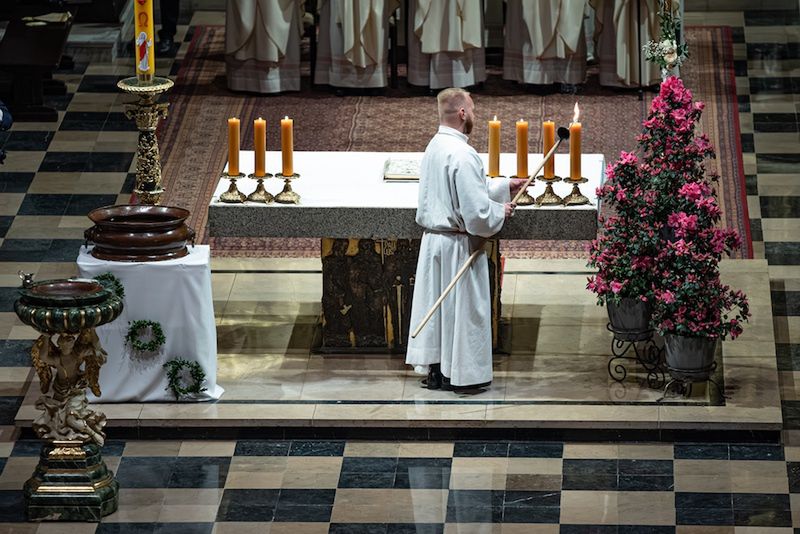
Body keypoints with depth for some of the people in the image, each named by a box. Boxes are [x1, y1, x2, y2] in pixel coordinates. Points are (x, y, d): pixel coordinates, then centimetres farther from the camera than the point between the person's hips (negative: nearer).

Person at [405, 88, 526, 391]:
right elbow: (476, 210, -25)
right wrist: (500, 212, -6)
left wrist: (505, 186, 21)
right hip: (457, 245, -9)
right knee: (460, 308, 2)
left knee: (437, 306, 14)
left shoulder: (434, 148, 8)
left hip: (433, 239, 9)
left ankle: (435, 371, 21)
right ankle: (456, 374, 10)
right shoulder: (461, 154, -23)